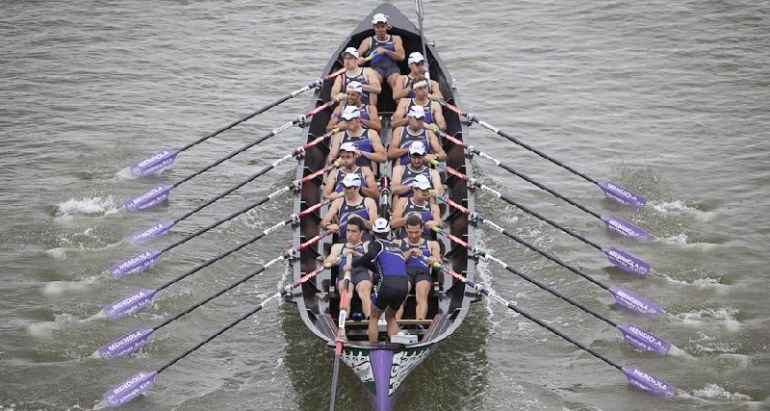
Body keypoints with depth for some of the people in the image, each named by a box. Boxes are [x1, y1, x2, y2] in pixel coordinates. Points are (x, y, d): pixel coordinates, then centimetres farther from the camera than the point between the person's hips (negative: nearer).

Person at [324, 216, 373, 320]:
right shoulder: (338, 246, 35)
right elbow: (326, 263, 18)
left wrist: (355, 254, -12)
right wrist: (331, 261, -9)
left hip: (362, 272, -1)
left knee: (364, 292, -38)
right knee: (346, 294, -36)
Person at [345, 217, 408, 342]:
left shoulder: (375, 244, 9)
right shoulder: (395, 245, 26)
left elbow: (371, 255, -16)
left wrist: (352, 264, -7)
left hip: (388, 285, -5)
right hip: (404, 286, 5)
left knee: (374, 317, 15)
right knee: (391, 317, 25)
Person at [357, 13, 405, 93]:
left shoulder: (395, 39, 20)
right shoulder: (368, 41, 20)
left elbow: (401, 56, 6)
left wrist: (385, 51, -8)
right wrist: (359, 59, -18)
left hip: (392, 66, 1)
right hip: (376, 67, 0)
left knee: (397, 83, -32)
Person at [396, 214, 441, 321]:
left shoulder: (432, 244, 27)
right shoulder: (398, 243, 26)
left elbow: (439, 262, 11)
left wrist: (435, 261, -14)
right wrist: (410, 252, -4)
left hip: (423, 273, 0)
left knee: (422, 296, -36)